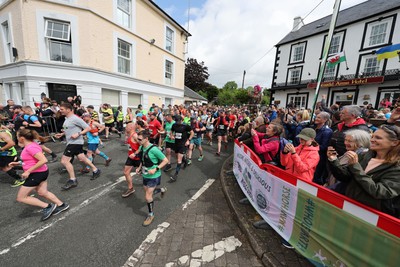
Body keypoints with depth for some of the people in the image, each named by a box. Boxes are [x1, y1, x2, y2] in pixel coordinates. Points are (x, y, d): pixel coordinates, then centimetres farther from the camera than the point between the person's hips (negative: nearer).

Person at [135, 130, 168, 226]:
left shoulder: (154, 149, -27)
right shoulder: (141, 147, -4)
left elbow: (165, 160, -20)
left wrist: (155, 169, -26)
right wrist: (139, 168, 0)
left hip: (153, 176, -7)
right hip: (145, 175, 8)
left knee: (148, 197, -1)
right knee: (148, 193, 22)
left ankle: (151, 215, 26)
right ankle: (162, 190, 51)